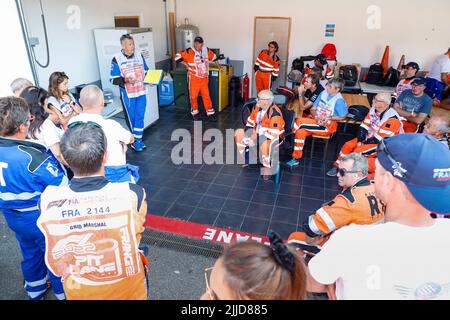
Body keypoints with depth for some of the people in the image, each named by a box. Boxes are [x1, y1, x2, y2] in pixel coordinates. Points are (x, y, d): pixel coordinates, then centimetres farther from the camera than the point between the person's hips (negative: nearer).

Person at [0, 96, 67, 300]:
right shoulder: (32, 157, -33)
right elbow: (61, 186, -25)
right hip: (41, 219, -7)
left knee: (30, 253, 28)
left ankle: (35, 291, 50)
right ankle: (64, 293, 36)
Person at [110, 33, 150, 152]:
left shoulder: (139, 55, 5)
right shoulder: (117, 59, -9)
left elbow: (146, 71, 18)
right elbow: (113, 79, -9)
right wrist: (125, 80, -24)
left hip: (141, 92, 4)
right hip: (127, 94, -4)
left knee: (140, 117, 8)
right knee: (131, 118, 6)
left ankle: (138, 140, 21)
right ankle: (135, 140, 23)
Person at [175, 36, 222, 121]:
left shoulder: (206, 50, 3)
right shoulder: (189, 52, -11)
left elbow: (214, 57, 20)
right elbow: (177, 57, -10)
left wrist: (219, 67, 22)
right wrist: (186, 64, -9)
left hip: (204, 78, 3)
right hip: (194, 78, -3)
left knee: (206, 96, 5)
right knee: (194, 96, 5)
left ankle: (210, 113, 13)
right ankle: (195, 113, 22)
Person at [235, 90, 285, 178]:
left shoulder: (275, 114, -27)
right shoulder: (258, 107, -4)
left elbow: (272, 134, -30)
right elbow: (250, 122, 6)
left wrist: (255, 141, -27)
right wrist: (248, 137, -9)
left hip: (273, 137, -8)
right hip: (258, 133, 8)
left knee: (265, 144, -41)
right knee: (238, 133, 1)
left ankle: (267, 169, -16)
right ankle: (248, 160, 10)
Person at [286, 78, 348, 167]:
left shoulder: (339, 100, -13)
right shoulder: (324, 93, 4)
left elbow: (343, 117, -6)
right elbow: (313, 109, 7)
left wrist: (329, 118, -16)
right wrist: (316, 117, -11)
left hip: (327, 127, -6)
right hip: (317, 122, 6)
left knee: (299, 121, -23)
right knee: (300, 132, -20)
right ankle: (295, 159, -12)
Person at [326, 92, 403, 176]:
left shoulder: (392, 119, -27)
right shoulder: (374, 110, -5)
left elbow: (379, 140, -25)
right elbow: (363, 127, -2)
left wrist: (363, 143, -13)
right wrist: (359, 141, -12)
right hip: (371, 137, 7)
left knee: (358, 151, -23)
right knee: (348, 145, -5)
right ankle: (337, 167, 5)